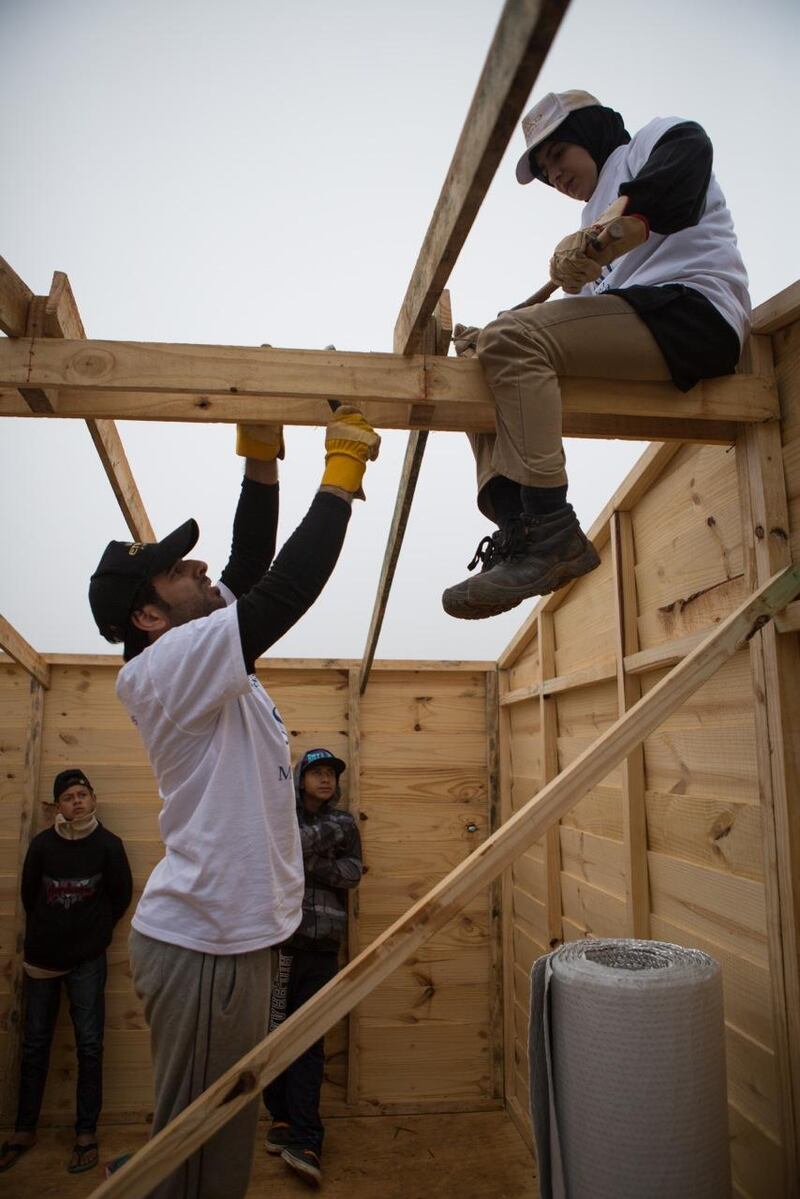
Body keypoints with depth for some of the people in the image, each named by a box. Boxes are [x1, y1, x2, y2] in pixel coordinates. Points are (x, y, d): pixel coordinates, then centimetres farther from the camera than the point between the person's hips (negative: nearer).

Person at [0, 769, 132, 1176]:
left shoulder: (108, 845, -11)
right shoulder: (42, 844, -7)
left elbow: (120, 895, -2)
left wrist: (94, 932, 4)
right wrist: (45, 933, 10)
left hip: (87, 961, -2)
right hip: (41, 957, 2)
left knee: (89, 1046, 3)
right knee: (34, 1045, 13)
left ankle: (86, 1133, 17)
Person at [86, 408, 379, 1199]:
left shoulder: (200, 660, 8)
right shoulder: (168, 667, -19)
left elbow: (251, 566, 10)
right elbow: (286, 590, -28)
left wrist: (262, 463, 2)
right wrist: (341, 474, -18)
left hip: (226, 931, 9)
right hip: (202, 944, -9)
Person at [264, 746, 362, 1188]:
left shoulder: (343, 823, 11)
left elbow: (352, 873, -2)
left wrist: (303, 860, -13)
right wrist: (332, 829, -13)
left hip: (322, 946, 1)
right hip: (278, 939, -1)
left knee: (310, 1039, 1)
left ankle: (303, 1138, 3)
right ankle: (283, 1118, 22)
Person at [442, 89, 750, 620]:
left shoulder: (648, 143, 14)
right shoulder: (600, 216, 35)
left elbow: (689, 147, -12)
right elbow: (586, 305, 22)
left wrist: (621, 220, -31)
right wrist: (490, 342, 9)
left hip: (690, 304, -9)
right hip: (637, 332, 9)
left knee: (510, 339, -26)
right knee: (483, 376, 3)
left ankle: (551, 533, -35)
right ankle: (520, 527, -19)